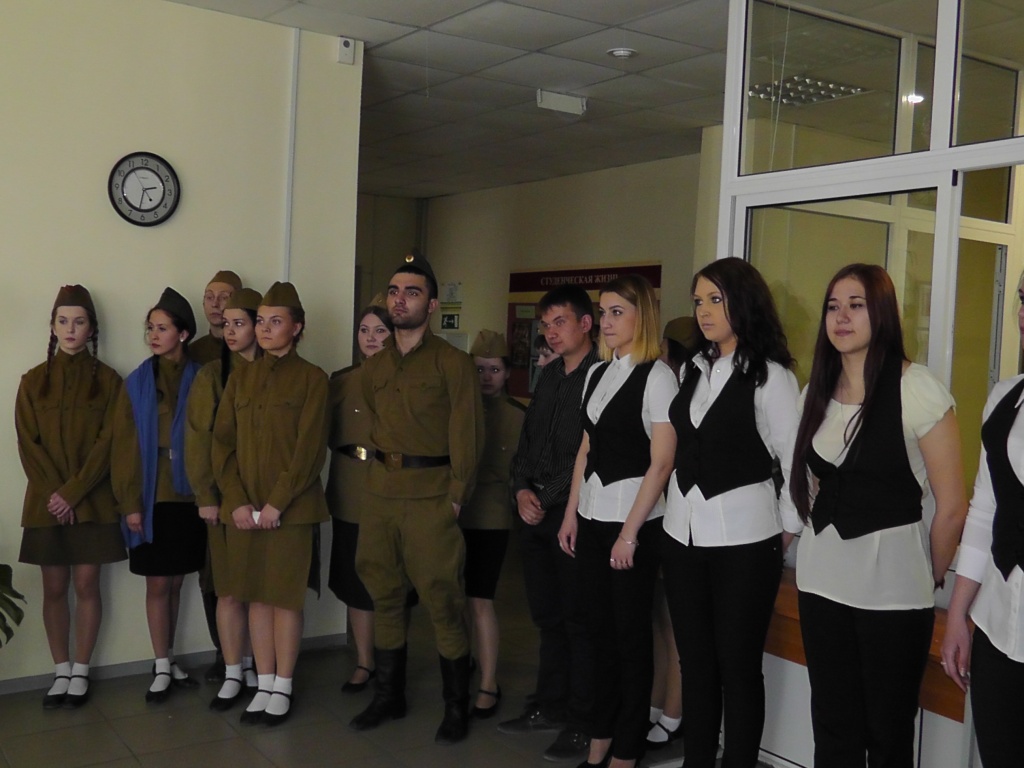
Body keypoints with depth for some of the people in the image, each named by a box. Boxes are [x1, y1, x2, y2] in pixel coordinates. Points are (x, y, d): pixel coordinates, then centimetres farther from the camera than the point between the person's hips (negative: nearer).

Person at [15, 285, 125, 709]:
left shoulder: (107, 380, 0)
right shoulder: (33, 381, 4)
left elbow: (108, 443, -6)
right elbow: (28, 444, -1)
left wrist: (73, 492, -14)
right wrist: (53, 493, -12)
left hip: (94, 501, -1)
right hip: (47, 502, 1)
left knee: (86, 585, 3)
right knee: (54, 589, 6)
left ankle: (80, 672, 15)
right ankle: (61, 672, 18)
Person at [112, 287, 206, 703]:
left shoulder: (200, 379, -1)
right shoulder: (138, 382, 0)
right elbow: (125, 446, -1)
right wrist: (130, 502, -7)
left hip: (188, 496, 0)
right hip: (151, 497, 0)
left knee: (174, 583, 11)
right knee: (157, 584, 5)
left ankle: (169, 661, 25)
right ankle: (161, 668, 15)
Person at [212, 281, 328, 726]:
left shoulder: (311, 378, -3)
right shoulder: (240, 379, 10)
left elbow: (310, 448, -9)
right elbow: (222, 443, 6)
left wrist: (277, 504, -15)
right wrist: (237, 502, -6)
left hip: (291, 508, -4)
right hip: (244, 508, 4)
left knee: (286, 597, 3)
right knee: (256, 596, 9)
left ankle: (282, 688, 15)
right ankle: (263, 686, 19)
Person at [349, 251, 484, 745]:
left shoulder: (453, 364, -5)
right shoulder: (373, 367, 13)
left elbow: (467, 436, -8)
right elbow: (371, 428, 15)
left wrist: (455, 497, -10)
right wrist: (379, 475, 5)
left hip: (432, 496, -6)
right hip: (381, 495, 6)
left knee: (443, 603, -2)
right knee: (385, 597, 13)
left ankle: (457, 708, 12)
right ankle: (389, 696, 27)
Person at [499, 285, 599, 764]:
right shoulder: (549, 375, 15)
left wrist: (549, 498, -11)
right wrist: (522, 489, 2)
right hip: (536, 512, 7)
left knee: (578, 620, 0)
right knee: (547, 615, 14)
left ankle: (582, 724, 11)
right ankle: (550, 706, 26)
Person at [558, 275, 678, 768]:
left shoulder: (657, 376, -10)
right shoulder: (597, 374, 11)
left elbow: (661, 463, -14)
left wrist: (630, 532, -15)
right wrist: (571, 514, 9)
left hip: (634, 519, -6)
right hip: (591, 517, 6)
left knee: (631, 634, 4)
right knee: (600, 629, 12)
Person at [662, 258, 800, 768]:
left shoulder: (770, 375, -9)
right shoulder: (694, 369, 10)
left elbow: (796, 461, -6)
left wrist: (787, 530, -4)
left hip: (743, 538, -6)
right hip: (684, 532, 6)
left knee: (737, 667, 5)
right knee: (695, 663, 14)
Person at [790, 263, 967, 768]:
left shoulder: (916, 389, -11)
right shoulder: (818, 390, 7)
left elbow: (951, 507, -8)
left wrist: (930, 580, 2)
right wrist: (820, 543, 16)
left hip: (892, 585, -5)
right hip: (822, 579, 5)